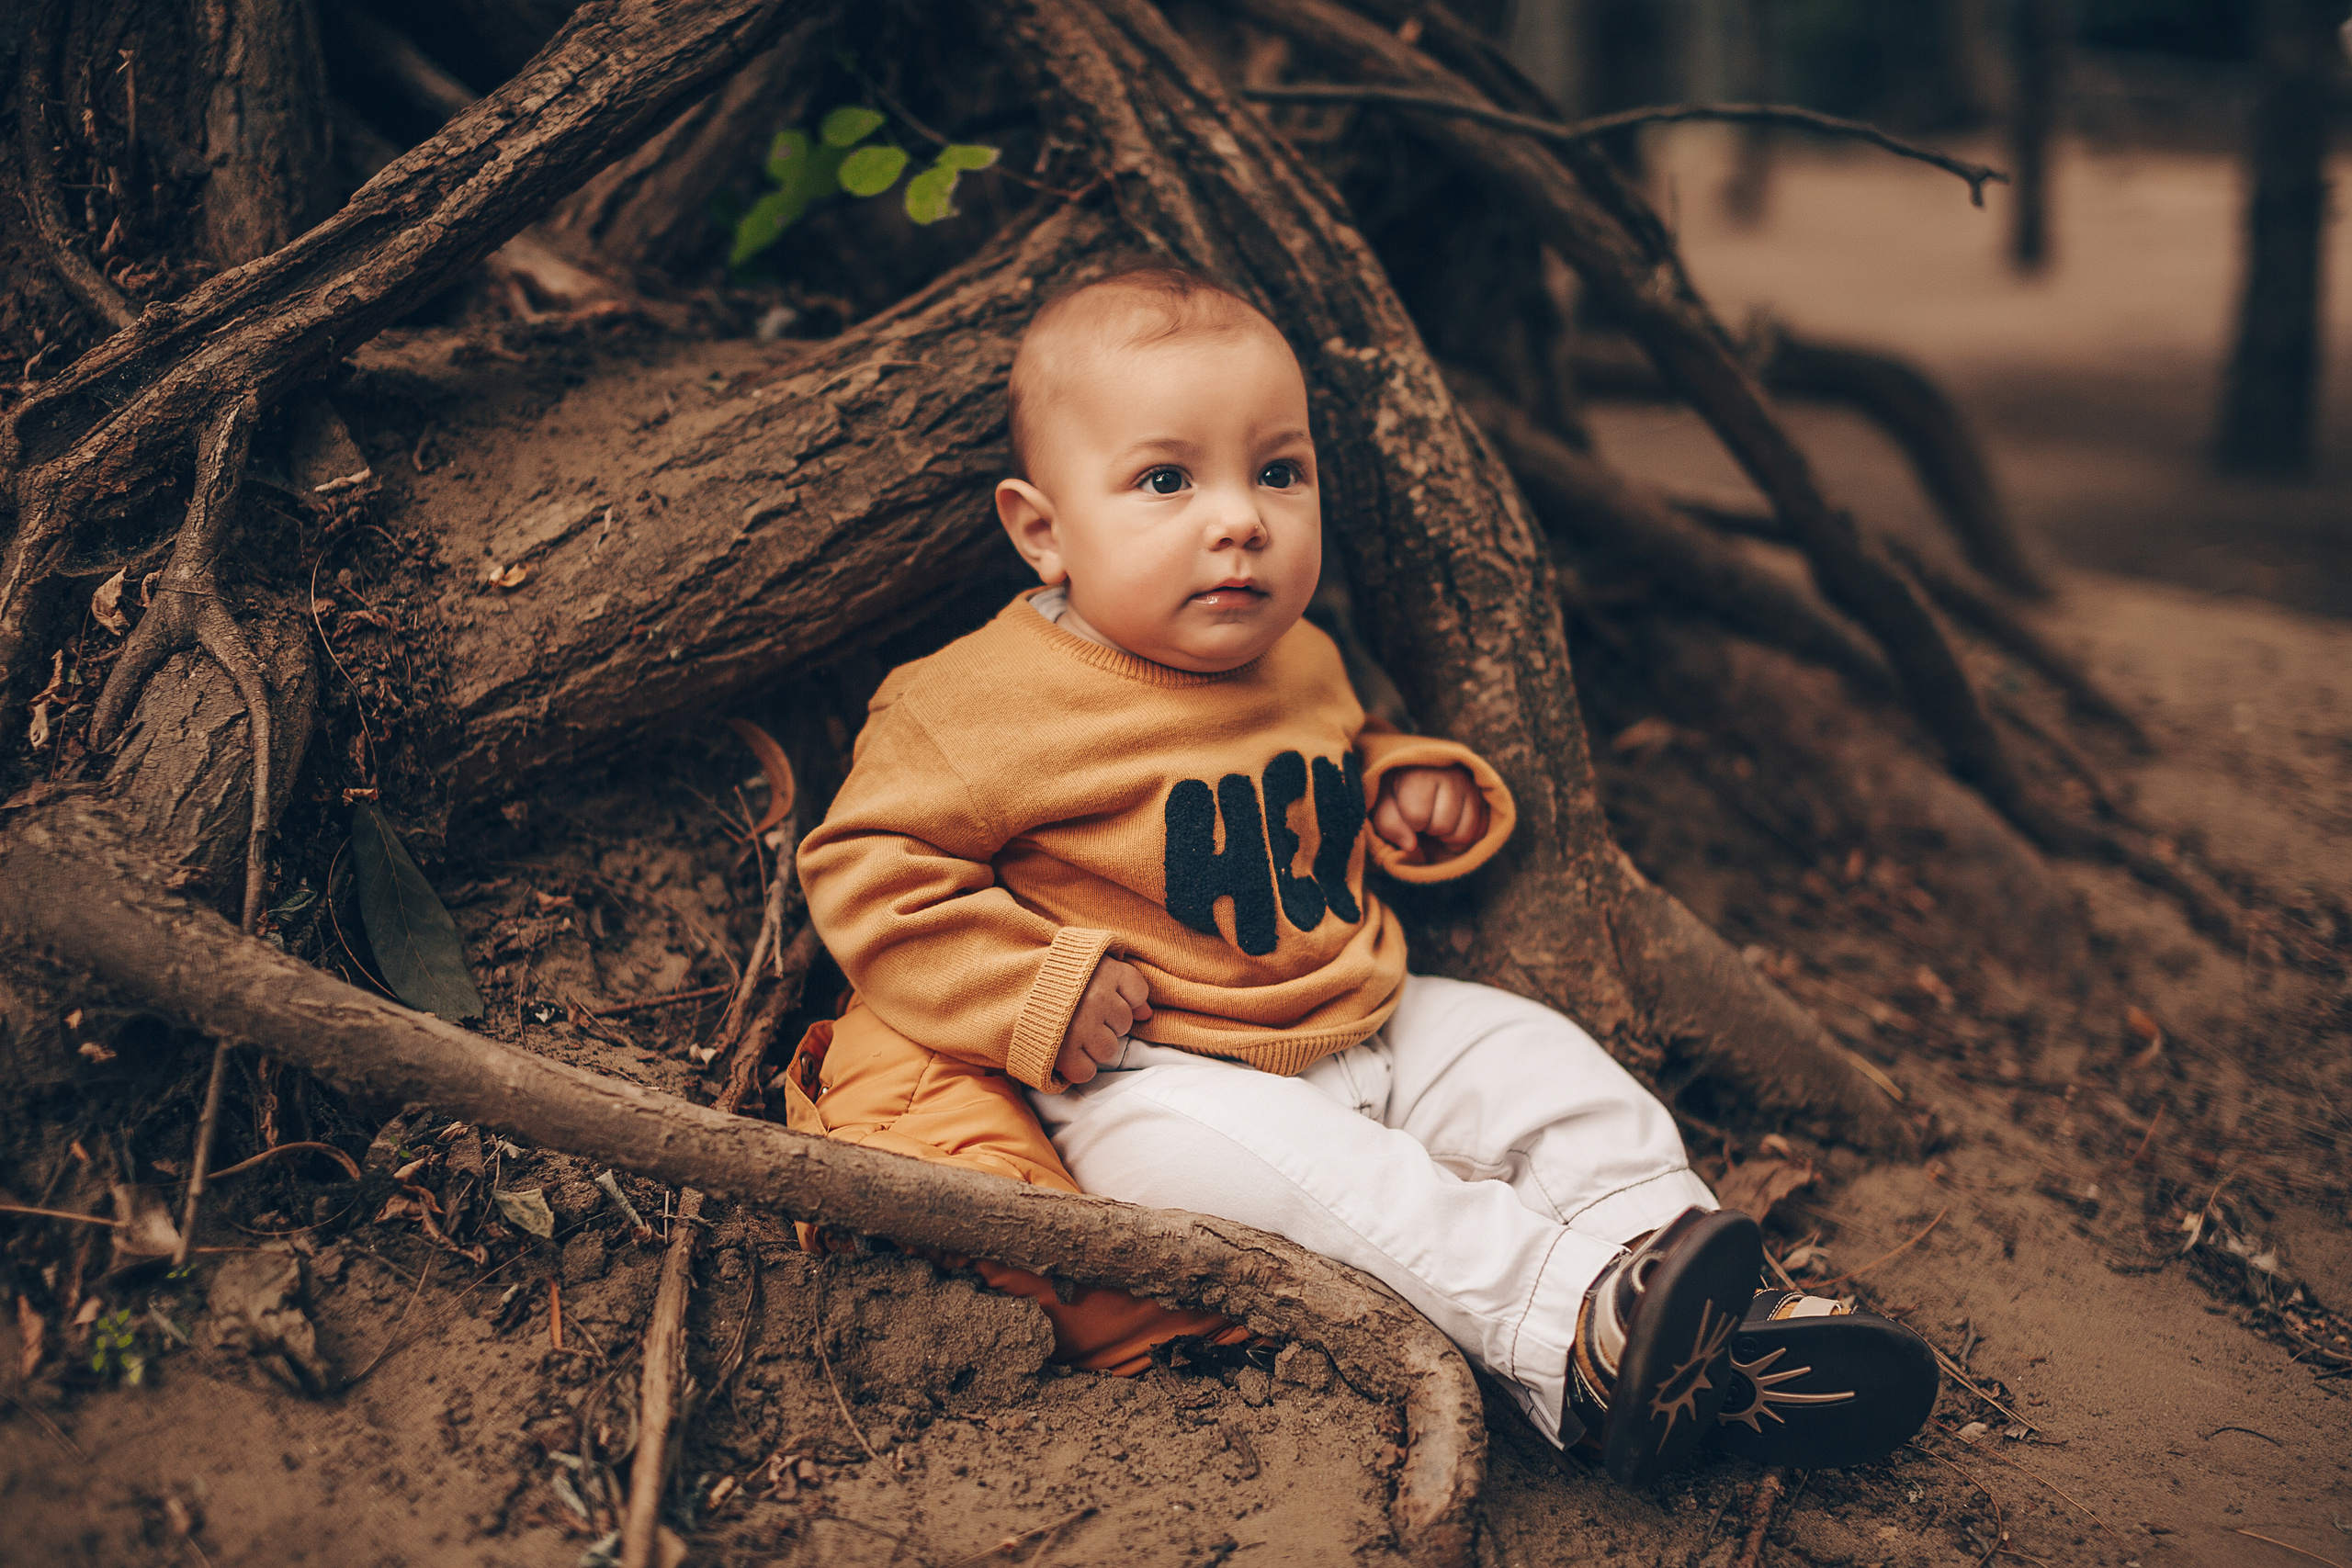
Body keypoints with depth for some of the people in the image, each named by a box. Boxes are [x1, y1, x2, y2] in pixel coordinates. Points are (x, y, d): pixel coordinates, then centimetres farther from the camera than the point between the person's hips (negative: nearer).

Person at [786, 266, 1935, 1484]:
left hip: (1365, 1030, 7)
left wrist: (1410, 789, 6)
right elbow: (866, 867, -13)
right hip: (1150, 1078, -7)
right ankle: (1570, 1335, -38)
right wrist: (1038, 988, -22)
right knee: (1297, 1168, -34)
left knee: (1538, 1064, -5)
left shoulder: (1301, 665, 9)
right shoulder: (990, 701, -15)